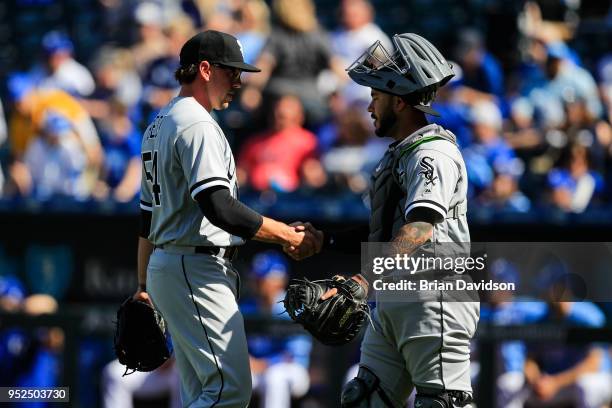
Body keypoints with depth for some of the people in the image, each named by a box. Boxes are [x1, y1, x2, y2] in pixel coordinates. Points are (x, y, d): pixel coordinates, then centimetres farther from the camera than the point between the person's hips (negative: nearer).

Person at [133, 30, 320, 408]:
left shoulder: (158, 126, 20)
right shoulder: (197, 125, -13)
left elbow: (147, 215, 24)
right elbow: (219, 208, -24)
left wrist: (144, 285, 27)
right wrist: (289, 236, -20)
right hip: (197, 271, -11)